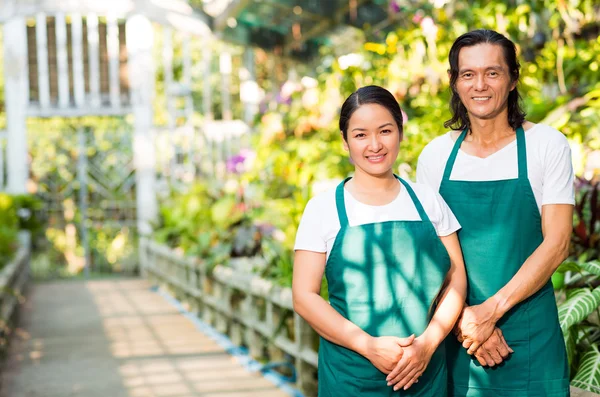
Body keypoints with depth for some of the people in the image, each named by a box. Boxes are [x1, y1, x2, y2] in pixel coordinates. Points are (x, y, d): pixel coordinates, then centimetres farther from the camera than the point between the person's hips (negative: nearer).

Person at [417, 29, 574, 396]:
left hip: (530, 334, -2)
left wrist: (491, 310, -16)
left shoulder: (548, 146, -4)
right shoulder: (436, 155, 2)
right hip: (456, 333, 2)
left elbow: (556, 243, -9)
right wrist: (462, 317, -11)